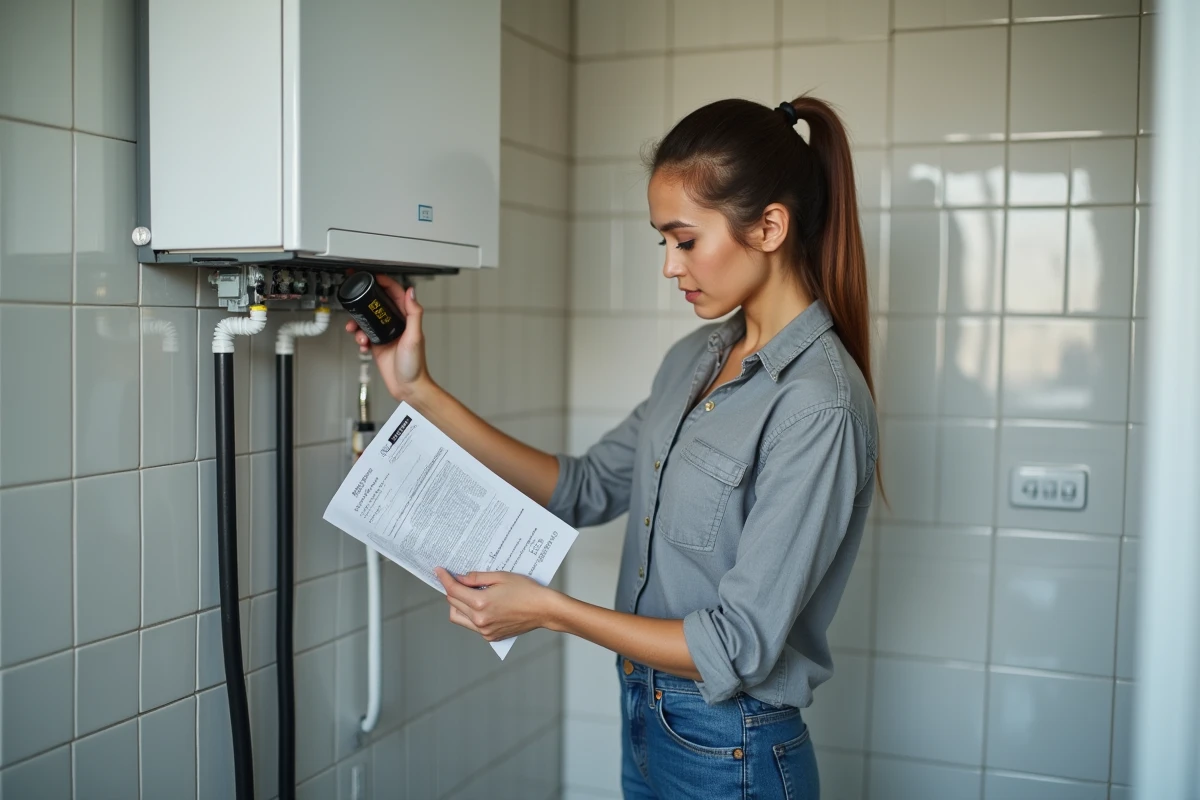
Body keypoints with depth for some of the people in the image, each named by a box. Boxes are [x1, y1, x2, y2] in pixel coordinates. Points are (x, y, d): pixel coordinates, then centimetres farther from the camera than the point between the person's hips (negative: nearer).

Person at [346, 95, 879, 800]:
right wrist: (422, 392, 1)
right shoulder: (696, 358, 2)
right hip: (647, 726, 7)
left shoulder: (819, 407, -24)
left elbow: (740, 647, -24)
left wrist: (548, 609, -20)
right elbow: (587, 490, 6)